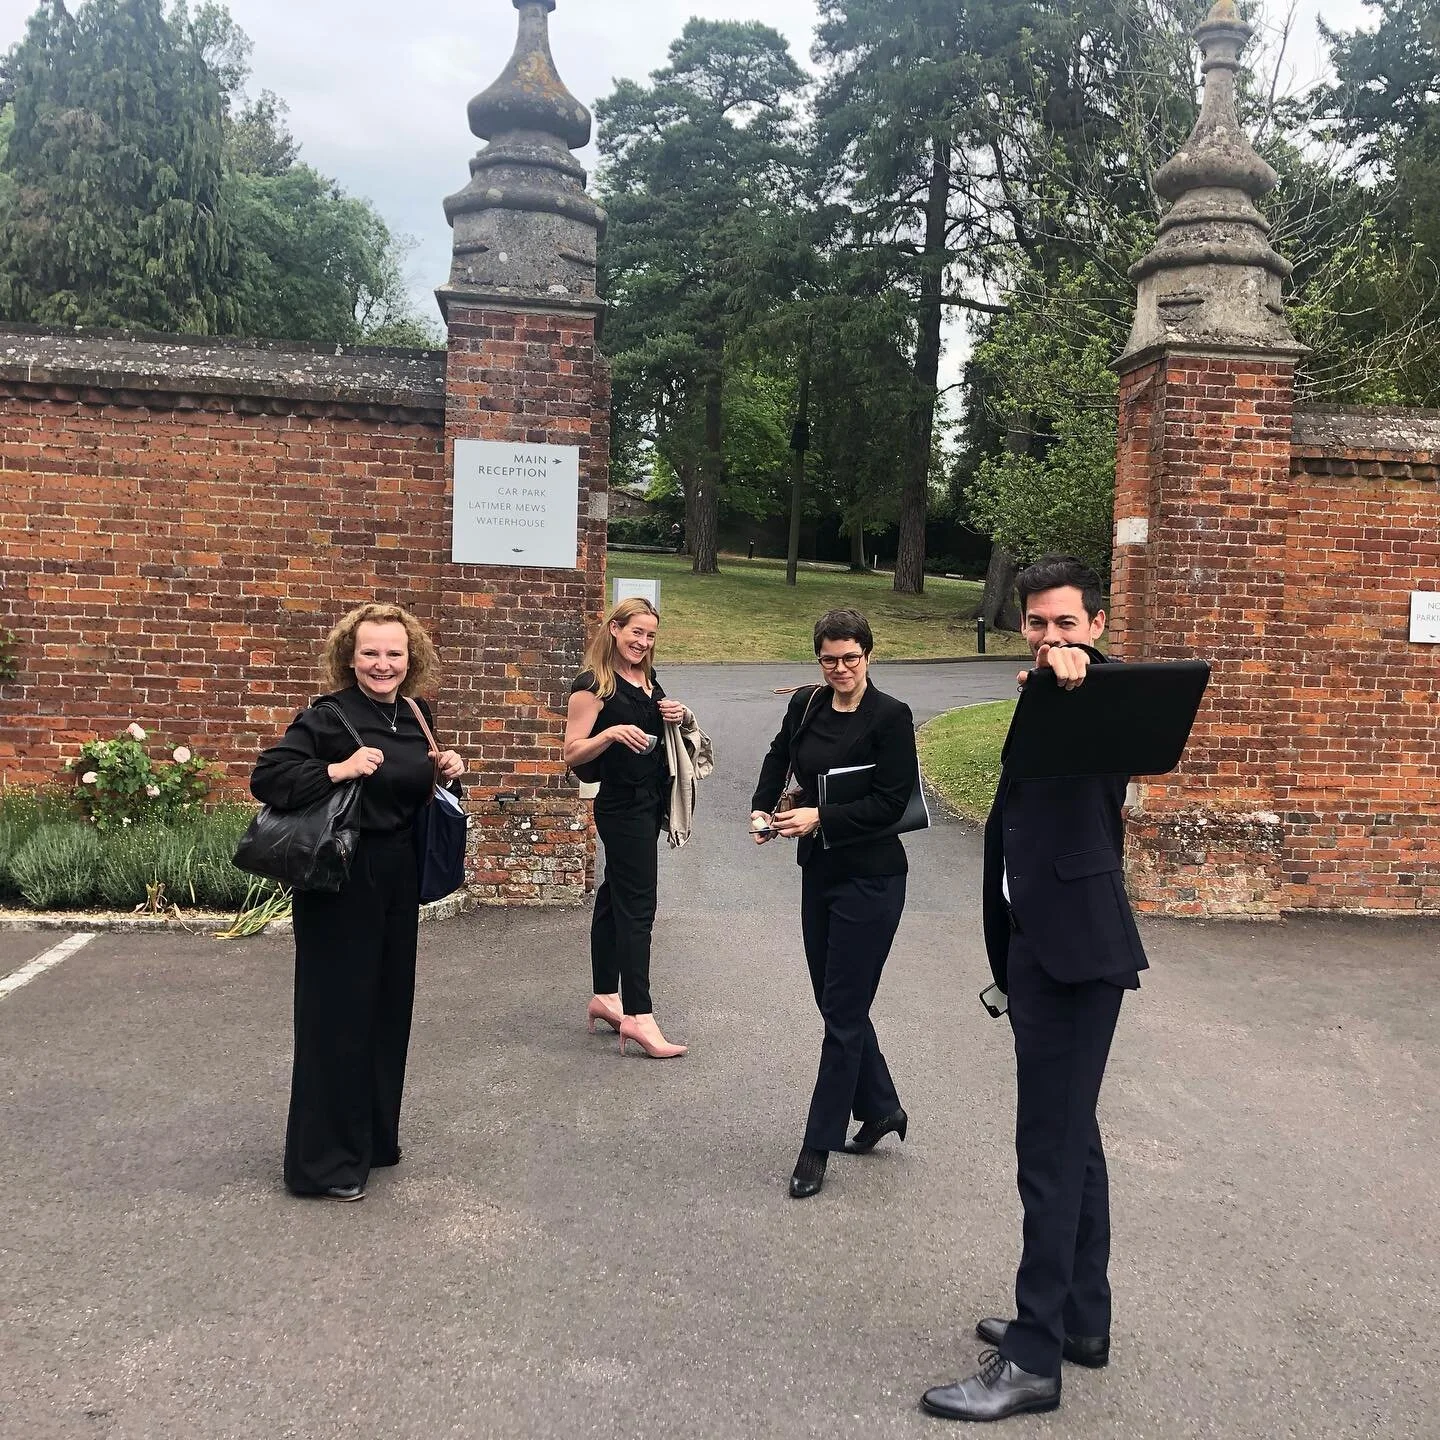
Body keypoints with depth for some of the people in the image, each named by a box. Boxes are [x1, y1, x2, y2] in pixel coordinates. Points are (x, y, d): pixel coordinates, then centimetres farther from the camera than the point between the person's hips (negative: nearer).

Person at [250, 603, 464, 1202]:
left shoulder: (417, 718, 7)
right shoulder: (328, 716, -13)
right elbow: (266, 776, -19)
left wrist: (446, 770, 0)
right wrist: (336, 770, -29)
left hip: (398, 884, 7)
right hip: (339, 887, -7)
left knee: (388, 1008, 16)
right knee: (337, 1015, 1)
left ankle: (374, 1135, 33)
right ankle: (323, 1162, 15)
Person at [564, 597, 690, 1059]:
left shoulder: (649, 680, 12)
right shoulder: (594, 685, -12)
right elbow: (573, 752, -14)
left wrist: (678, 717, 4)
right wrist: (612, 732, -31)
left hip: (648, 803, 8)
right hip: (620, 807, -8)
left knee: (615, 895, 15)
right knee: (637, 908, -10)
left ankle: (604, 996, 25)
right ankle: (638, 1016, -7)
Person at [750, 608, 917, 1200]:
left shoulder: (891, 717, -13)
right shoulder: (805, 705, 4)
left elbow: (890, 802, -16)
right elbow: (779, 757, 21)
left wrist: (820, 817, -21)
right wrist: (763, 809, 6)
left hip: (870, 878, -7)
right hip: (819, 869, 7)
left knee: (843, 1013, 1)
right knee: (835, 1000, 16)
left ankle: (819, 1147, 13)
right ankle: (881, 1108, 36)